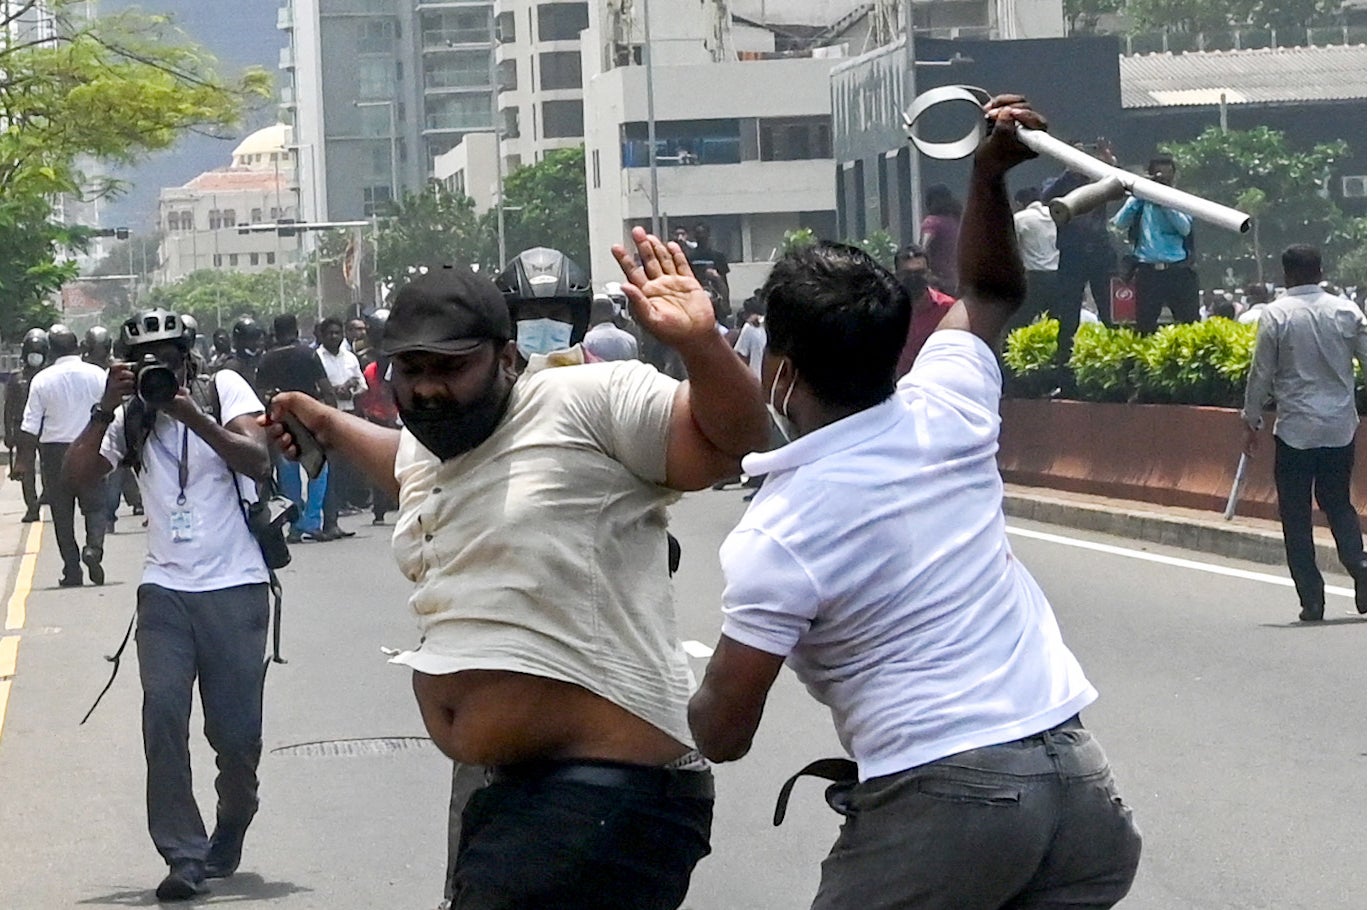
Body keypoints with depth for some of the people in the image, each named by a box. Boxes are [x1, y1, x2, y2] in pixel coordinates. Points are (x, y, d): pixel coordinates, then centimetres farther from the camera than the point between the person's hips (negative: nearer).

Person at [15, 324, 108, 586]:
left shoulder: (42, 380, -5)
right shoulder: (97, 375, -3)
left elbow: (30, 427, -4)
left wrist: (23, 460, 3)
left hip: (54, 450, 0)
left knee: (62, 514, 8)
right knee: (95, 506, 9)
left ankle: (72, 570, 6)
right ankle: (94, 547, -18)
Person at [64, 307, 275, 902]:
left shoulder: (223, 390, 3)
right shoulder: (130, 418, 10)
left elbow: (259, 463, -11)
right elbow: (79, 473, -2)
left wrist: (193, 416, -19)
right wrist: (105, 409, -12)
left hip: (234, 588, -2)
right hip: (165, 590, 2)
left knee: (236, 730, 2)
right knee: (163, 717, -12)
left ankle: (229, 835, 30)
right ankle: (184, 857, -8)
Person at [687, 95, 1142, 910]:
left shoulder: (778, 534, -9)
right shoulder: (947, 411, 4)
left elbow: (724, 735, -5)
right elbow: (994, 292, 27)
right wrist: (990, 177, 16)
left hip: (942, 800, -5)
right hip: (1078, 777, 5)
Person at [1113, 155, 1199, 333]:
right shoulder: (1139, 200, 11)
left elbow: (1185, 228, -7)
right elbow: (1120, 223, -3)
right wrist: (1138, 195, -8)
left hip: (1178, 271, 0)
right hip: (1148, 271, 1)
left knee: (1190, 323, -2)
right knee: (1145, 325, 1)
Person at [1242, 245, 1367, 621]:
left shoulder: (1277, 315, -6)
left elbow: (1261, 374, -4)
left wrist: (1252, 422, 7)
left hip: (1296, 430, -3)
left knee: (1296, 515, 5)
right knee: (1338, 502, 17)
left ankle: (1312, 598, 1)